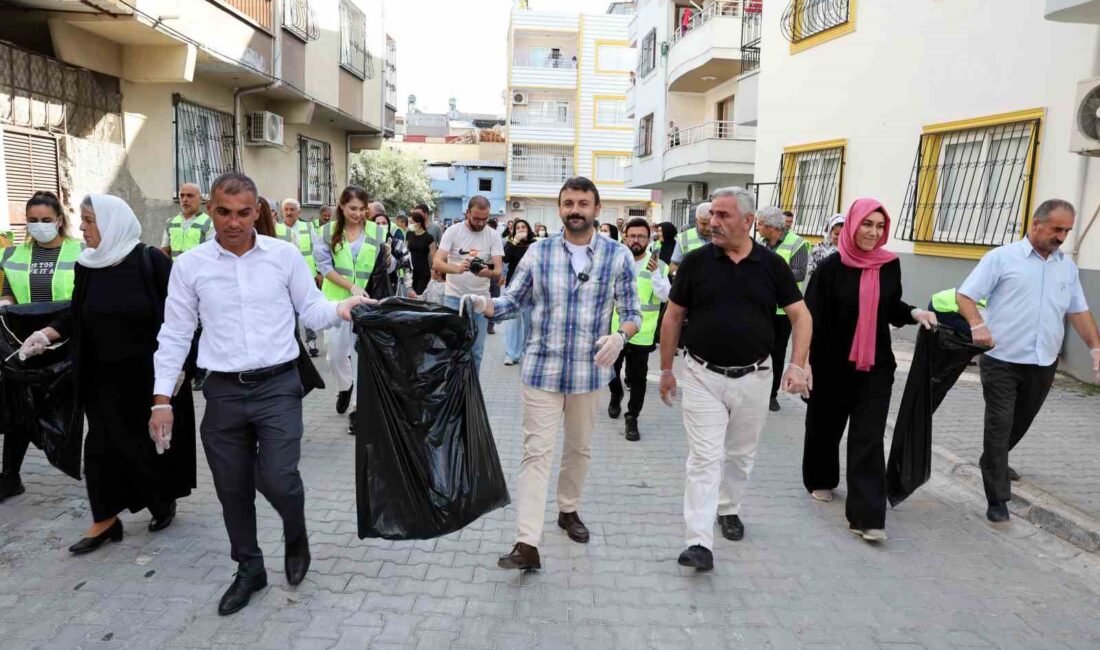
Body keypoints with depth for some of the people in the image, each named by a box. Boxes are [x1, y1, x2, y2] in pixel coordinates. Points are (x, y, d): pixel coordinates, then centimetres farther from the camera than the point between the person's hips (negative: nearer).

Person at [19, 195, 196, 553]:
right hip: (105, 378, 4)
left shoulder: (151, 260, -12)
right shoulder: (86, 265, 2)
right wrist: (46, 334, -7)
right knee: (103, 446, 6)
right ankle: (105, 520, 18)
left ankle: (164, 500, 31)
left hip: (151, 375, -4)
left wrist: (174, 365, -14)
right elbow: (76, 316, 10)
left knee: (156, 440, 8)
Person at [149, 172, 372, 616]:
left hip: (278, 385, -2)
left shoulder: (285, 255, -1)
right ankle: (249, 570, 34)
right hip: (224, 392, 2)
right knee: (233, 490, 11)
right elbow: (174, 334, 5)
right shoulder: (189, 265, 1)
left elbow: (311, 312, 3)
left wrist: (339, 309, -20)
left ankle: (296, 535, 27)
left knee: (277, 479, -8)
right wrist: (162, 400, 2)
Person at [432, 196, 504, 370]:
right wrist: (457, 268, -35)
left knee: (476, 350, 7)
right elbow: (436, 262, -15)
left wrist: (489, 273, -35)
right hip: (454, 297, -1)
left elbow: (498, 271, -10)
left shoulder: (494, 235, -2)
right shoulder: (452, 231, -6)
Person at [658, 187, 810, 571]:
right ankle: (700, 543, -5)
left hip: (753, 377, 2)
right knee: (704, 458, -6)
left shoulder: (772, 264, -2)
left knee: (741, 454, 18)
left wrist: (798, 363, -12)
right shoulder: (696, 262, -4)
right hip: (703, 375, -2)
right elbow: (673, 316, 2)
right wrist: (666, 369, 4)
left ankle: (729, 509, 41)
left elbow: (800, 314, 2)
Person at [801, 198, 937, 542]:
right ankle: (820, 480, 41)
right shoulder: (831, 267, -10)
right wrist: (803, 361, -16)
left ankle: (867, 515, -1)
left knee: (869, 439, -2)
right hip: (833, 365, -2)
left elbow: (891, 308, 15)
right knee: (826, 426, 15)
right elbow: (811, 315, -11)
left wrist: (915, 313, -6)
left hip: (876, 365, 2)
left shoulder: (890, 265, 1)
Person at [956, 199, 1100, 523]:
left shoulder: (1068, 267, 12)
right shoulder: (1002, 257, -4)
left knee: (1019, 424, 17)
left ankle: (993, 464, 42)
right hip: (1002, 360, -5)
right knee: (999, 426, -4)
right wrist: (977, 325, -24)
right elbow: (965, 295, -7)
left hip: (1043, 364, 5)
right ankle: (997, 499, 2)